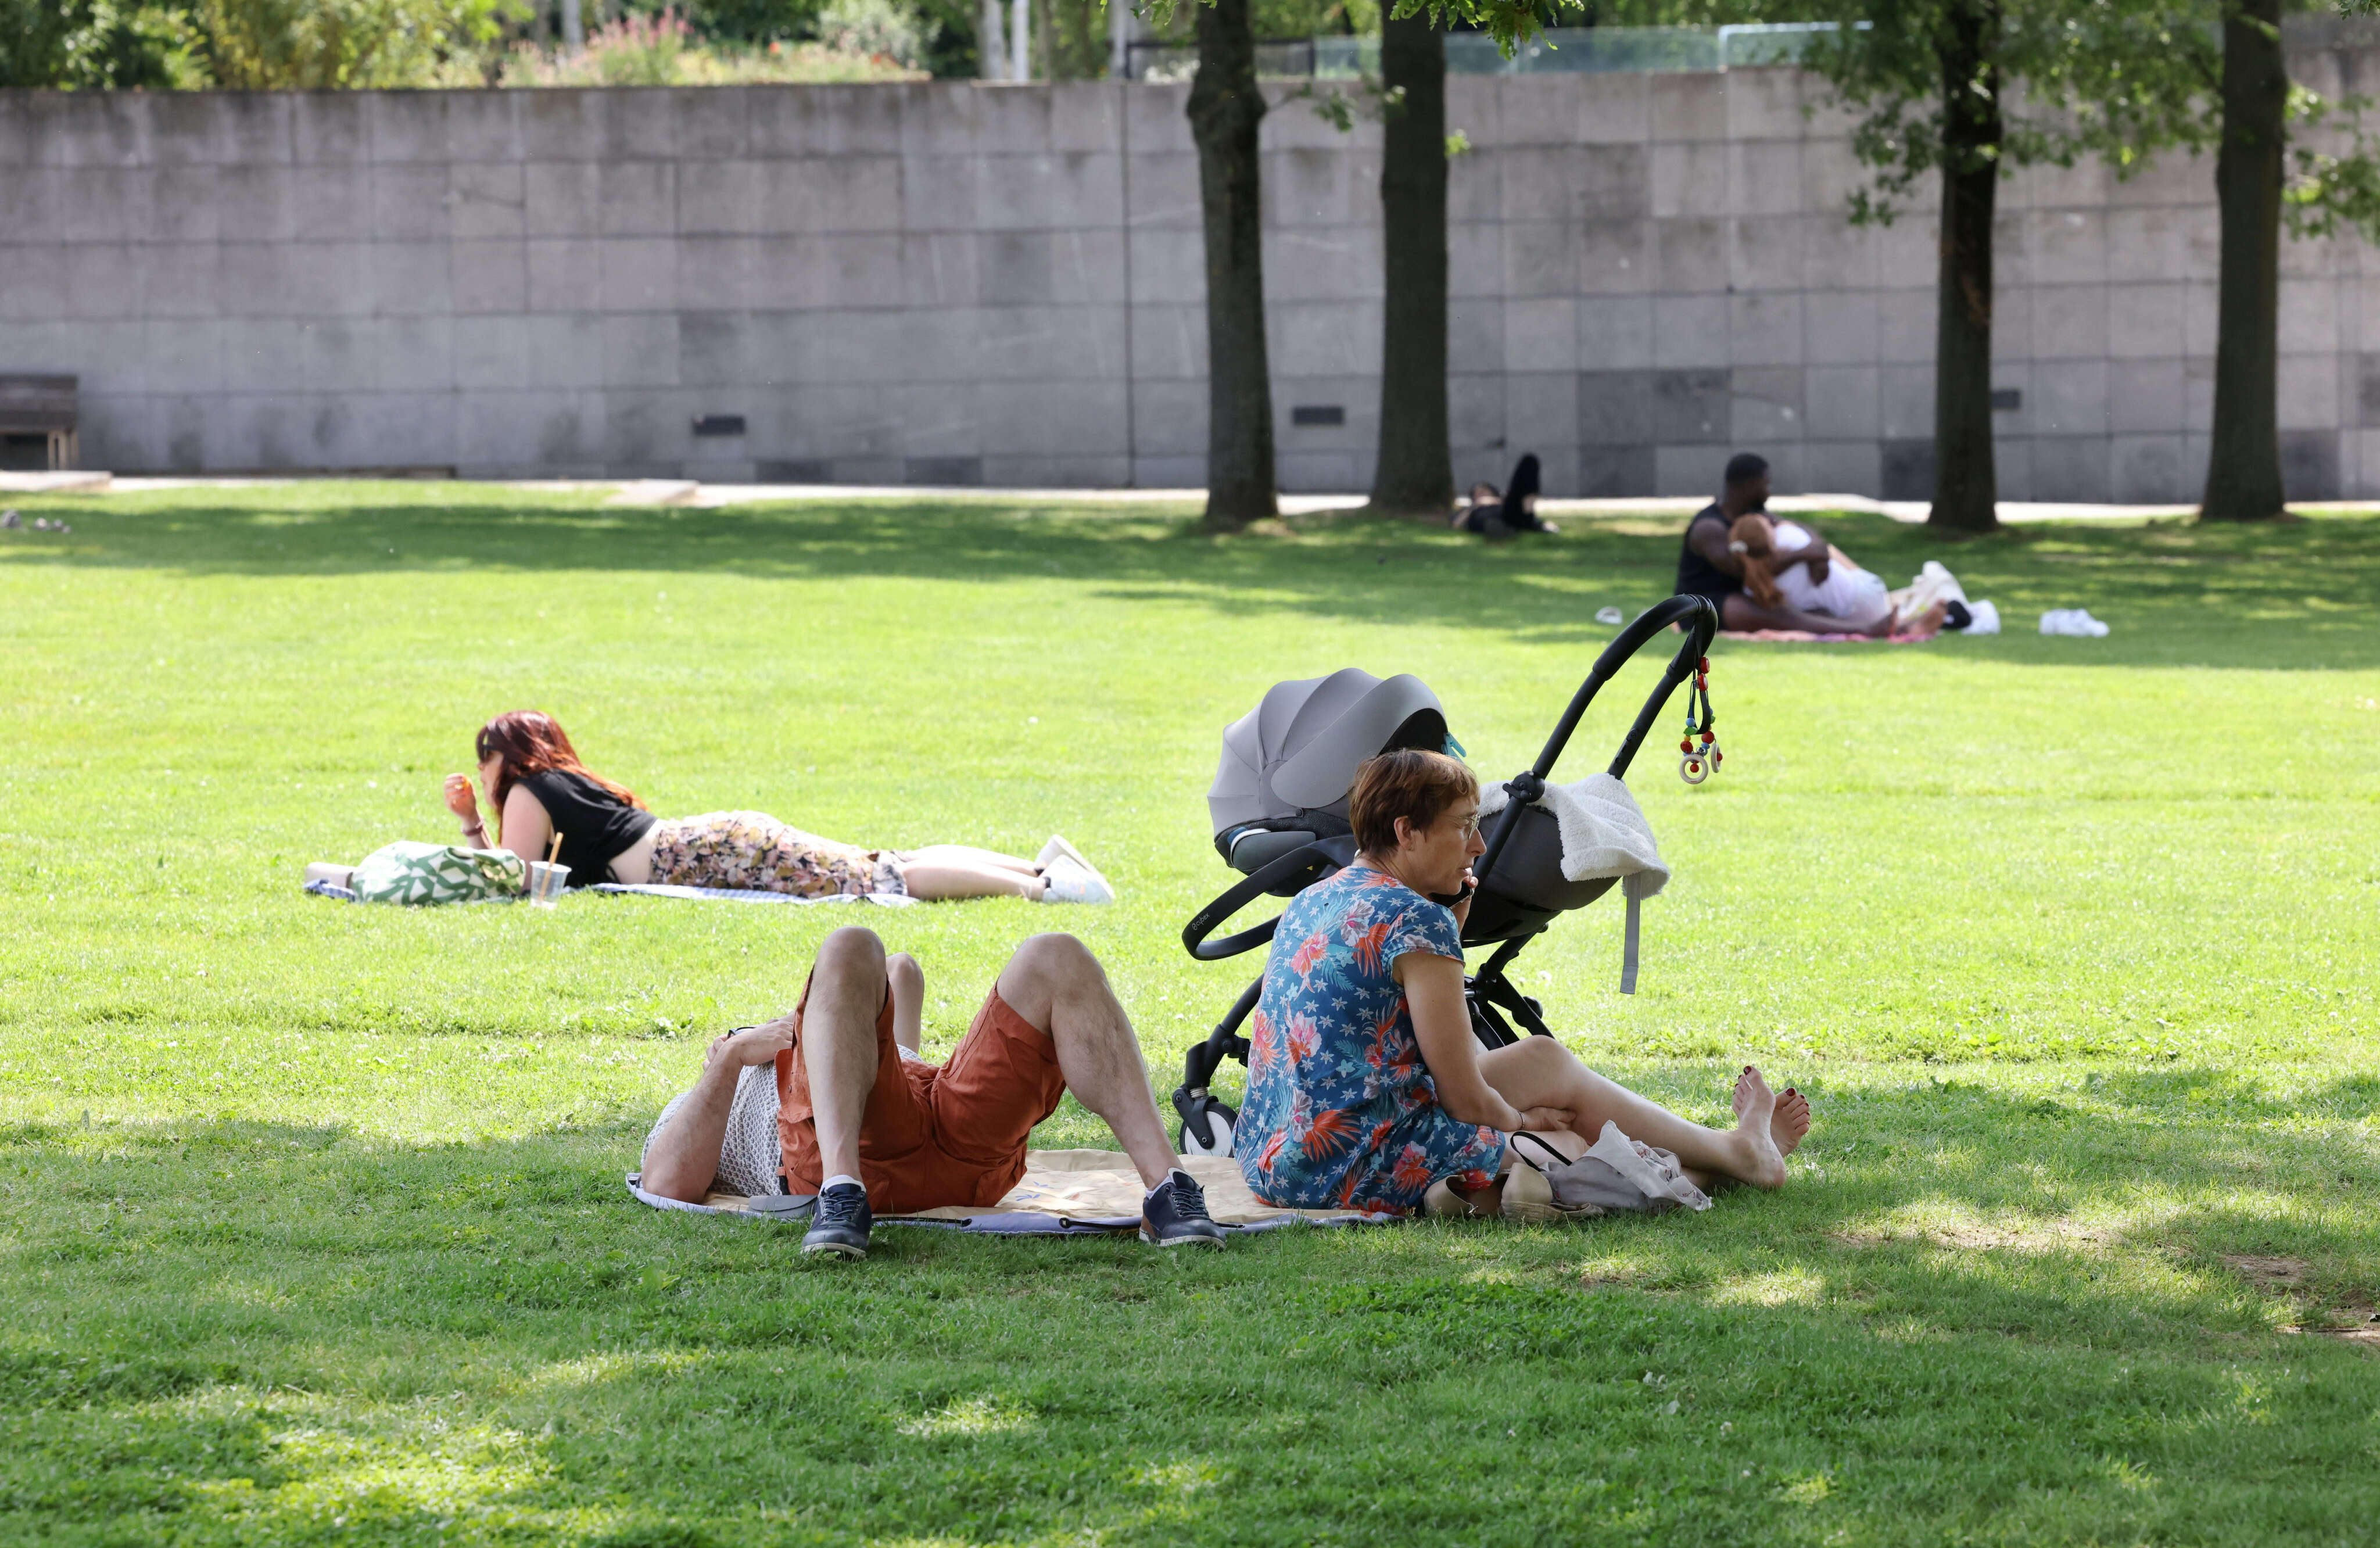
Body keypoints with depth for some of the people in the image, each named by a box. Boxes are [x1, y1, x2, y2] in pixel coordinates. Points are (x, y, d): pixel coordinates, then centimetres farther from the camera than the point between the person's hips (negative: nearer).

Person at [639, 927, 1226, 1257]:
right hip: (834, 1150, -4)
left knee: (1056, 961, -15)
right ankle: (842, 1192, -49)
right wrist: (731, 1058, 15)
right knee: (849, 949, -27)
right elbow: (667, 1185, 14)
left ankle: (1164, 1183, -35)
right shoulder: (688, 1115, 37)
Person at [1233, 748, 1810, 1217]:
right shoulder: (1417, 920, -16)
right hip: (1354, 1171, -9)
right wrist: (1521, 1121, 8)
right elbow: (1467, 1101, -13)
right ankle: (1736, 1153, 27)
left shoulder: (1312, 901, 12)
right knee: (1556, 1071, 7)